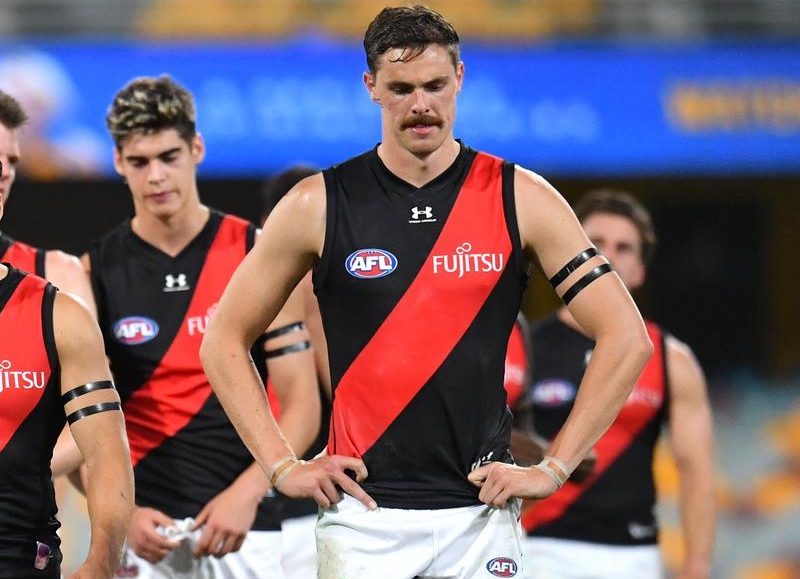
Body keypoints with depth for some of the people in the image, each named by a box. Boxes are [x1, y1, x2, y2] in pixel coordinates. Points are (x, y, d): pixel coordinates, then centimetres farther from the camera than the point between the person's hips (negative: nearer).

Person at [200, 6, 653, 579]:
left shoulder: (520, 199, 2)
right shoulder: (321, 204, 2)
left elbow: (626, 338, 1)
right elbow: (224, 342, 9)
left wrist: (554, 467, -4)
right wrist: (282, 465, 0)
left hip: (480, 512, 0)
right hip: (362, 510, 0)